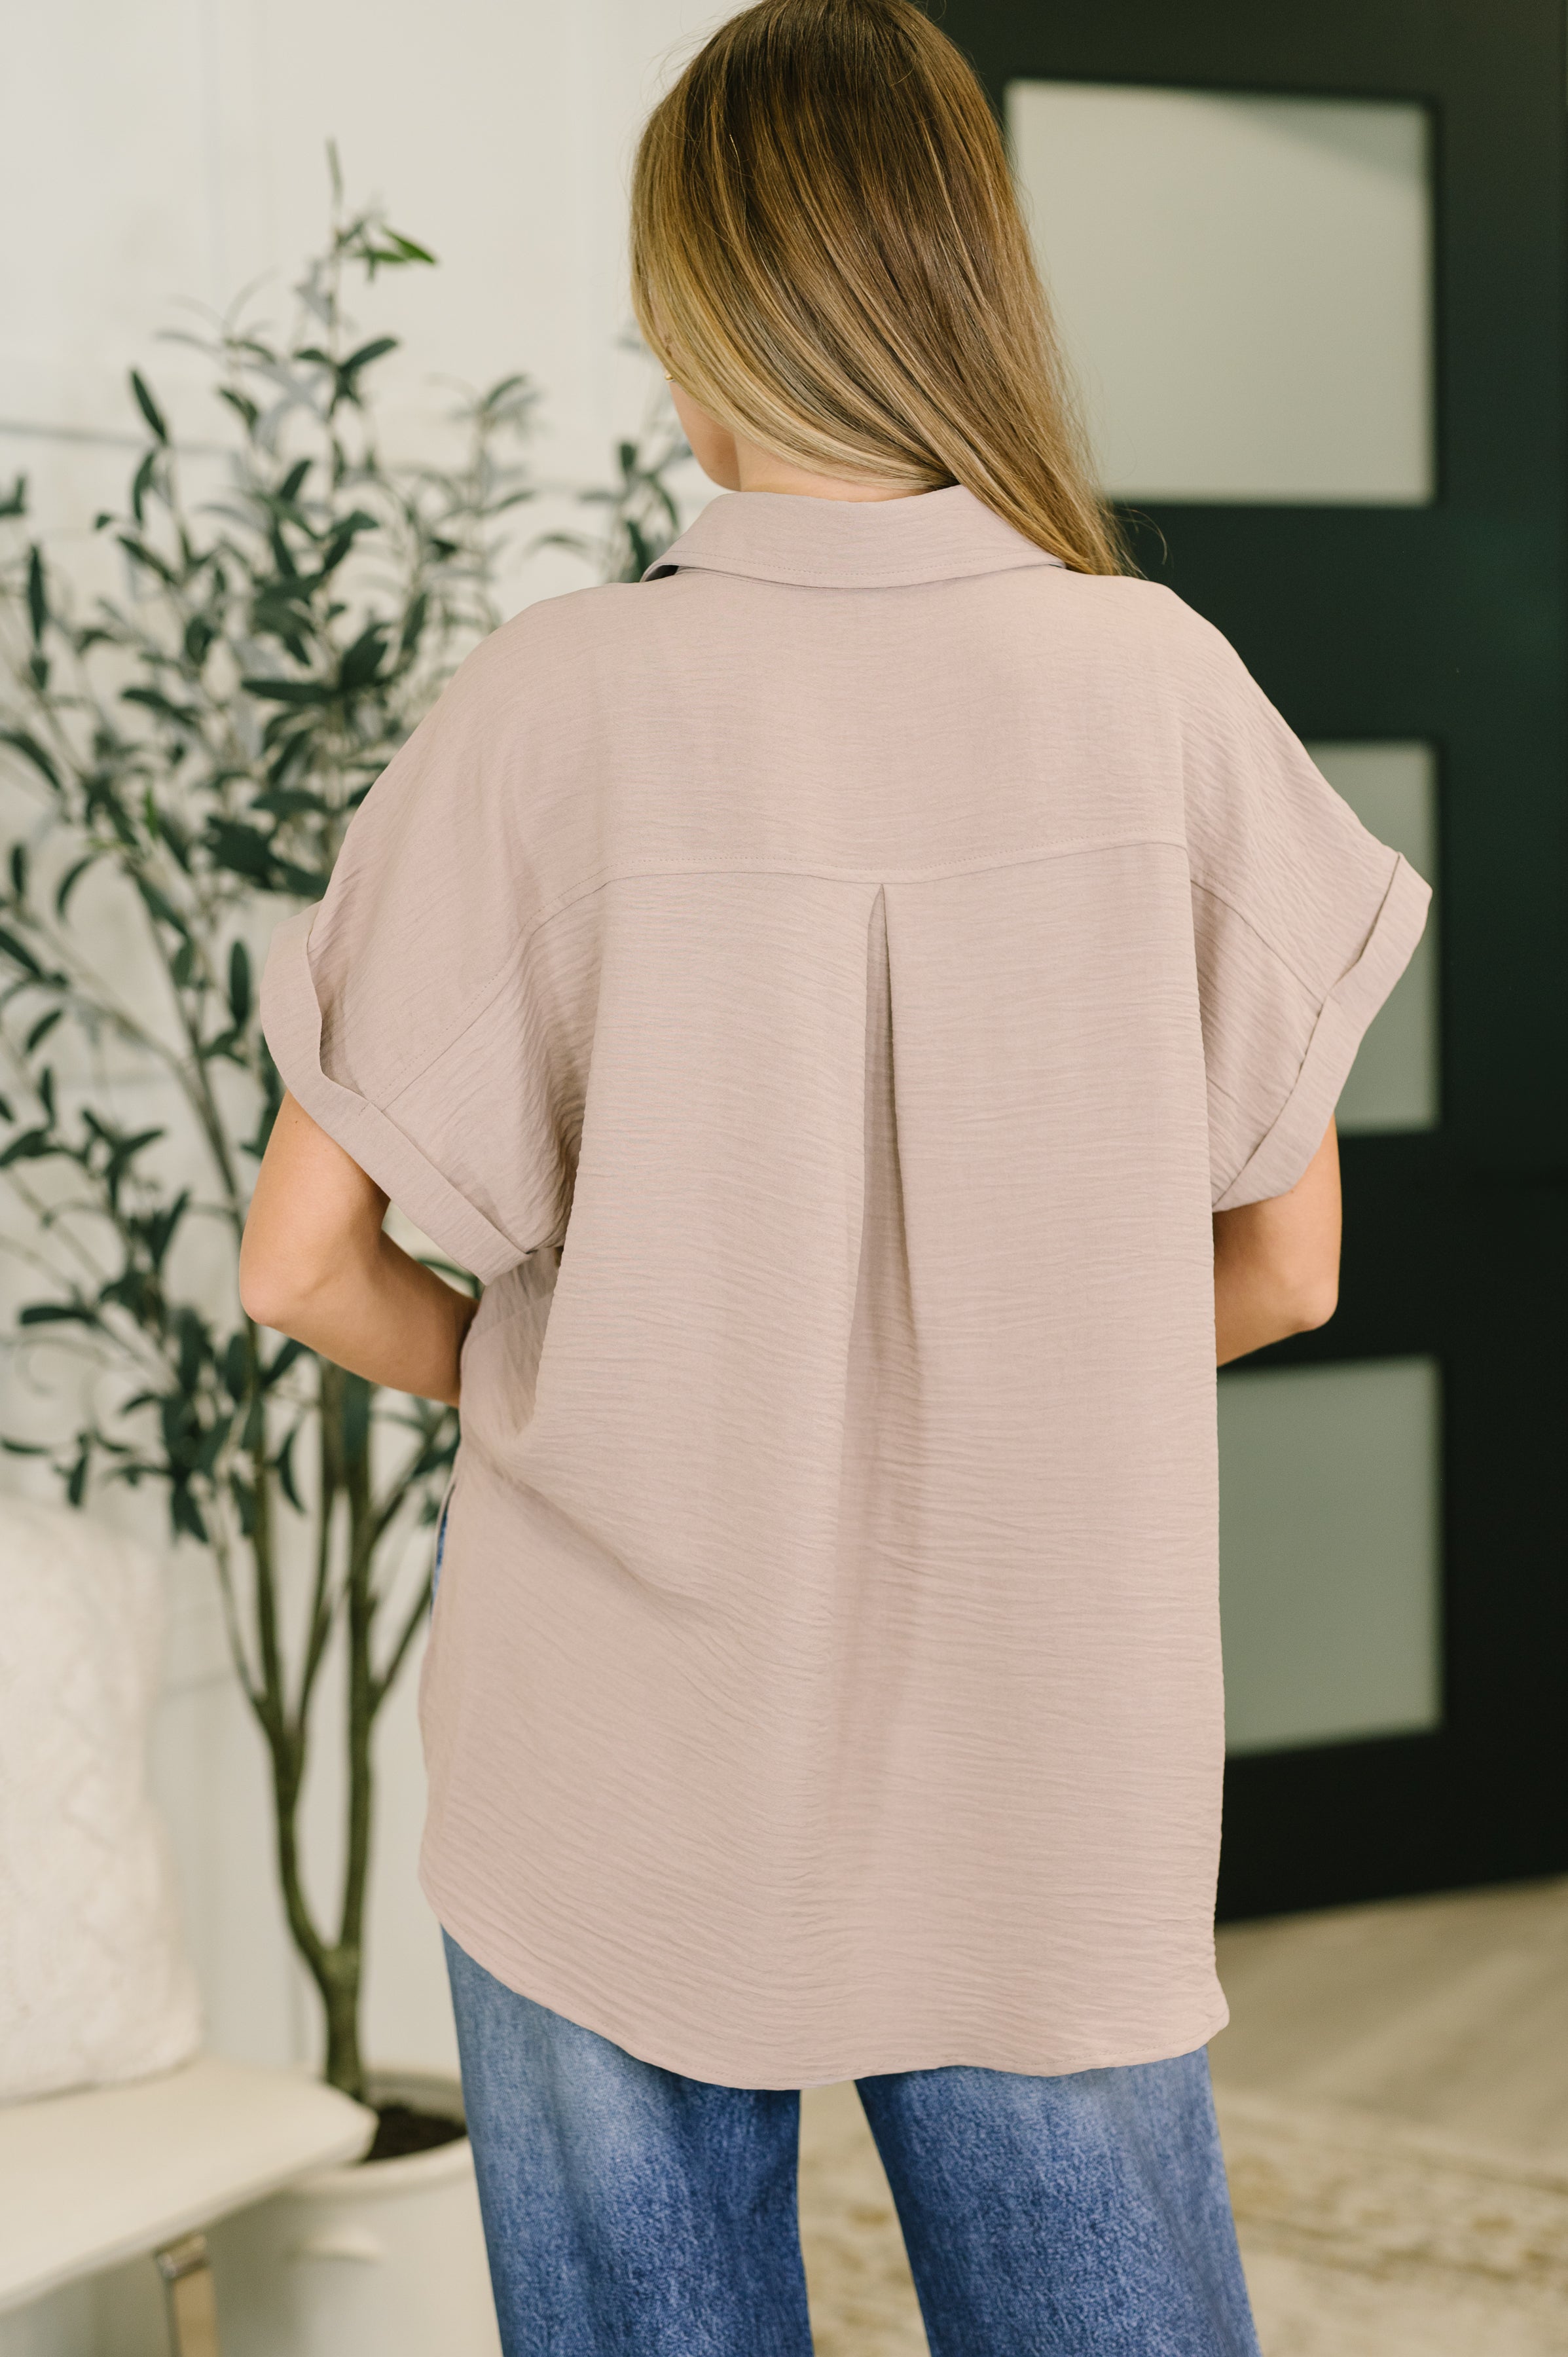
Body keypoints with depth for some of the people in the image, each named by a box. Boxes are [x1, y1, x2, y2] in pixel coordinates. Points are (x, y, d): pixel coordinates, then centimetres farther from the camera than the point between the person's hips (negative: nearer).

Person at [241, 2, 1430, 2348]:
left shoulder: (556, 707, -13)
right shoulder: (1156, 685, -9)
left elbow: (305, 1258, -9)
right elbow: (1281, 1263, -1)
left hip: (618, 1779, -1)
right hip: (1047, 1788, 1)